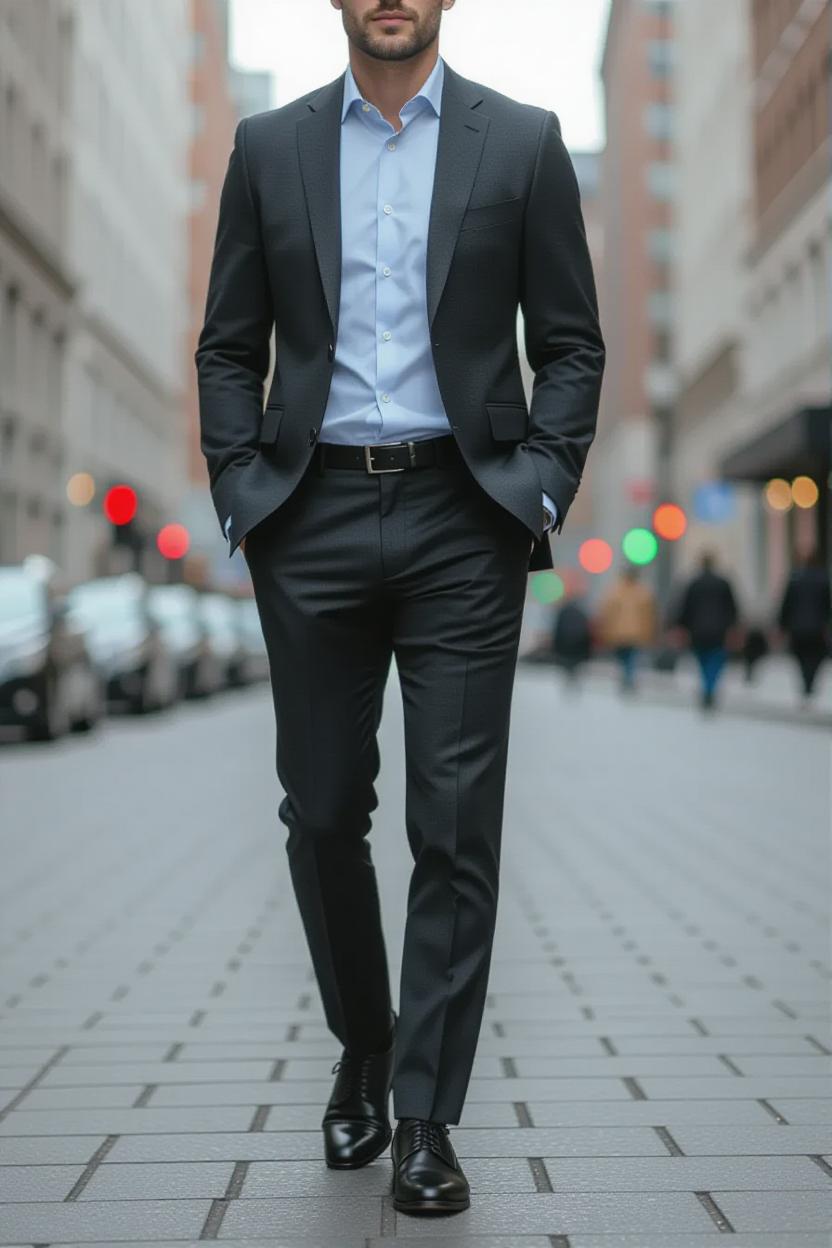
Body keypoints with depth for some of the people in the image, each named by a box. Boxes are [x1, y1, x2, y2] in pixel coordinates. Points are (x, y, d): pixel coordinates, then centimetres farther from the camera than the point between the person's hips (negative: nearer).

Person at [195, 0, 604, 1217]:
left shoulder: (523, 142, 5)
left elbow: (570, 342, 5)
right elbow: (230, 346, 10)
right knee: (322, 813, 9)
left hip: (462, 521, -1)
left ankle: (426, 1115, 11)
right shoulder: (269, 146, 9)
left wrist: (539, 487, -7)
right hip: (313, 518, 2)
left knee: (455, 828, -1)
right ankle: (362, 1048, 32)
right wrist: (241, 493, -1)